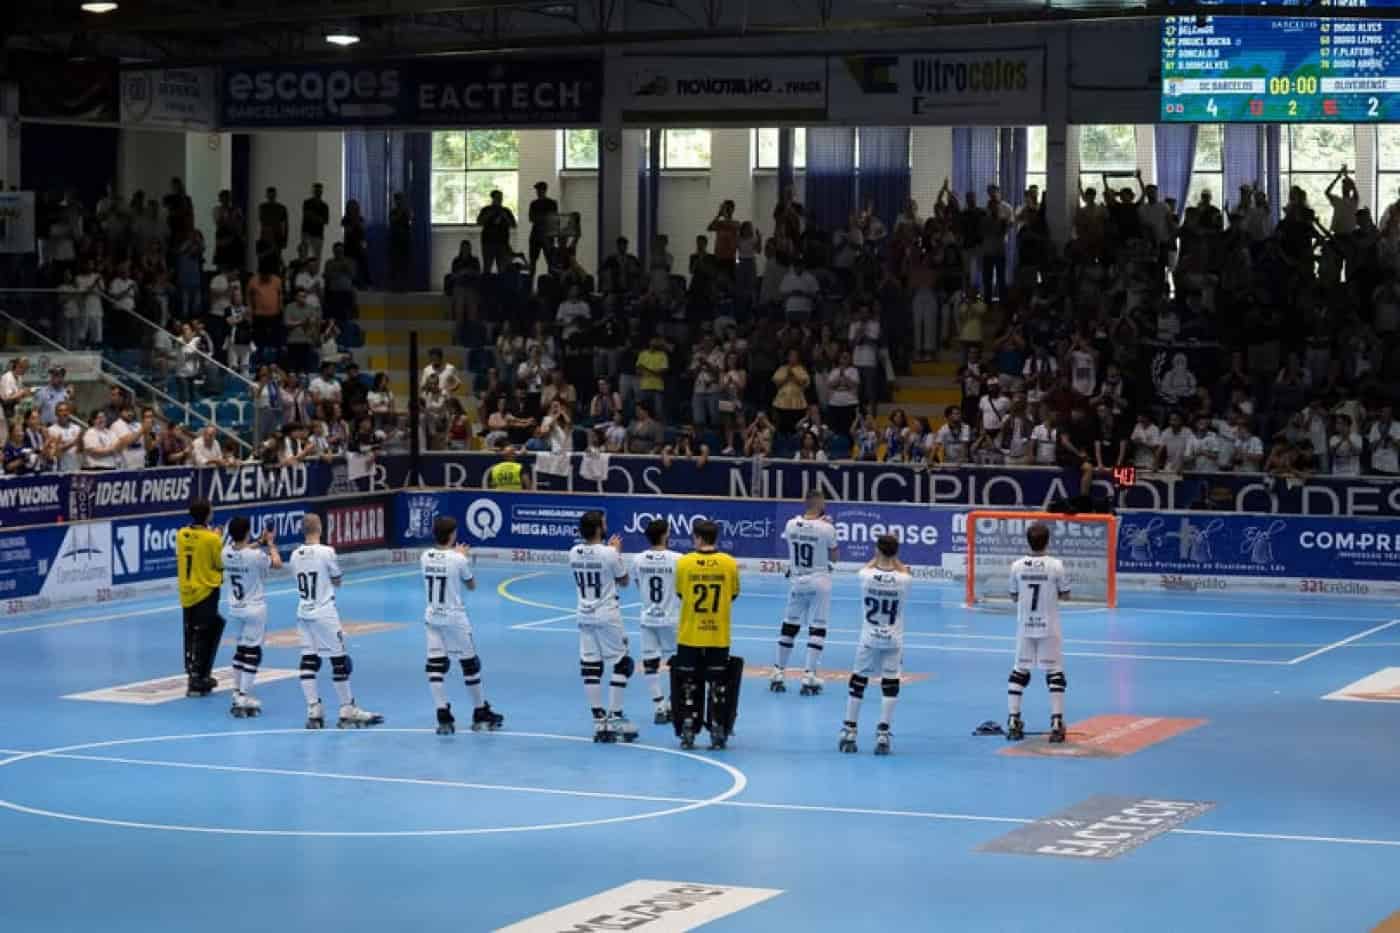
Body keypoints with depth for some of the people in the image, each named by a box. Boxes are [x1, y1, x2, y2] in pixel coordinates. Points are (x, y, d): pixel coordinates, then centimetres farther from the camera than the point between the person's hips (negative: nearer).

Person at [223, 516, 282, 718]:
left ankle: (237, 693, 23)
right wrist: (270, 543, 8)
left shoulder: (227, 552, -5)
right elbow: (277, 563, -4)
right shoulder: (256, 556, -22)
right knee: (252, 653, -2)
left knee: (241, 649, 19)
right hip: (255, 609, -6)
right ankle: (243, 699, -6)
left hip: (235, 608, 6)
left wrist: (260, 542, 21)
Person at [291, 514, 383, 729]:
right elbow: (337, 582, -2)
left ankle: (313, 711, 2)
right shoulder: (327, 552, -12)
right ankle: (347, 711, 7)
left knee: (308, 660, 5)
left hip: (304, 613, 5)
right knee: (339, 660, 2)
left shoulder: (295, 555, 2)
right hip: (325, 613, -5)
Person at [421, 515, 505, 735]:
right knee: (470, 664, 11)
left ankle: (443, 718, -6)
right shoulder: (458, 560, -15)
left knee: (435, 666, 1)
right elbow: (471, 585, 1)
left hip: (432, 618, 4)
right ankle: (481, 714, 21)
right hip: (454, 619, -4)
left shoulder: (425, 557, -1)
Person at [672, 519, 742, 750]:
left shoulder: (684, 563, -8)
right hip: (719, 636, 0)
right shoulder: (729, 563, -6)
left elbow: (680, 593, 4)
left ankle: (688, 732, 11)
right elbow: (733, 595, 5)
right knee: (718, 684, 11)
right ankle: (717, 732, 12)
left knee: (689, 685, 10)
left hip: (689, 636, 0)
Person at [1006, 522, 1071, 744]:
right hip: (1049, 628, -2)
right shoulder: (1056, 566, -12)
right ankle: (1056, 723, -1)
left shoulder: (1017, 566, -5)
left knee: (1019, 672, 12)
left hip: (1025, 627, 2)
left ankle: (1013, 722, 9)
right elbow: (1065, 595, -1)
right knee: (1055, 673, 5)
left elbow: (1014, 597, 5)